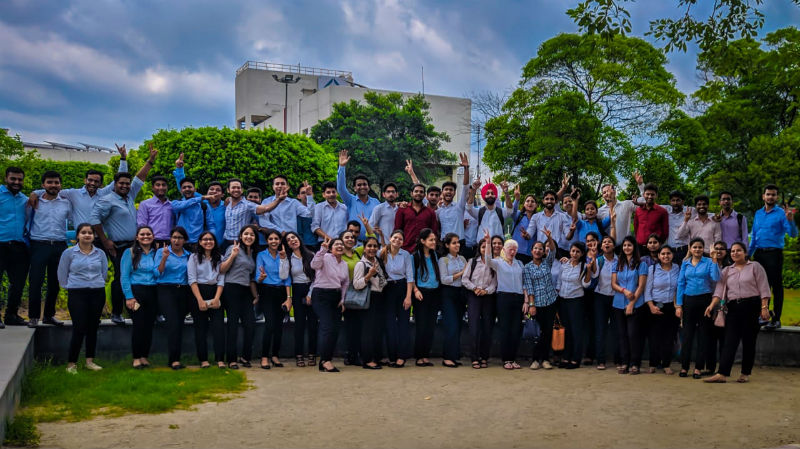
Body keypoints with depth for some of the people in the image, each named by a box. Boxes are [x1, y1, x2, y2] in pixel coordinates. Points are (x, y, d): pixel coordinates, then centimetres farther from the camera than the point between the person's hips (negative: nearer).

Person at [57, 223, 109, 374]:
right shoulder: (69, 253, 1)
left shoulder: (100, 253, 8)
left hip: (97, 293, 3)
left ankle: (90, 361, 17)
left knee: (93, 328, 7)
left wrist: (96, 285, 13)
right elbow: (62, 275, 6)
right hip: (77, 294, -3)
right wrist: (71, 287, 8)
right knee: (79, 328, -9)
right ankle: (71, 363, 2)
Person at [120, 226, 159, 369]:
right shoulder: (130, 252, 4)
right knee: (139, 324, -7)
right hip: (136, 292, -3)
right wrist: (129, 297, -10)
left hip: (152, 293, 3)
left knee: (149, 325, 2)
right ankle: (136, 358, 4)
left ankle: (144, 356, 13)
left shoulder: (157, 253, 13)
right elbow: (124, 276, -3)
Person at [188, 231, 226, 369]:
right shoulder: (194, 257, 5)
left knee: (219, 325, -9)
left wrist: (217, 298, -9)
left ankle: (220, 359, -10)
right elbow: (192, 280, -4)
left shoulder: (219, 258, 12)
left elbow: (221, 280, 5)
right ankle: (203, 359, 5)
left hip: (215, 294, 2)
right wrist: (200, 300, -14)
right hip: (198, 294, -2)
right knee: (200, 327, 0)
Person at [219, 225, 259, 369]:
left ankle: (245, 357, 12)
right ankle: (232, 359, 2)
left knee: (250, 324, -1)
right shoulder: (234, 248, -3)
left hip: (245, 291, 6)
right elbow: (222, 270, -9)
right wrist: (232, 256, -20)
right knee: (233, 324, -4)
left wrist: (256, 295, 16)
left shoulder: (253, 253, 17)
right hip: (232, 289, -6)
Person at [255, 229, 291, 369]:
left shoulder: (283, 256, 12)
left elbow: (287, 278, 9)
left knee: (279, 325, -1)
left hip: (281, 293, 3)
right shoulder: (262, 255, 3)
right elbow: (258, 278, -3)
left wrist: (289, 297, -1)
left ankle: (275, 356, 11)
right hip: (267, 293, -3)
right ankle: (264, 357, -10)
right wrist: (262, 277, -28)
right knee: (270, 323, -17)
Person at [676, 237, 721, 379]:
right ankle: (684, 367, 10)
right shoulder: (685, 263, 9)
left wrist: (714, 260, -17)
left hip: (704, 300, -2)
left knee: (703, 334, 2)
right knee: (687, 333, 4)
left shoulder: (708, 262, 2)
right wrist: (679, 305, 3)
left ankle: (698, 368, 8)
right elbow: (681, 283, 8)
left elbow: (716, 278, -13)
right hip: (689, 300, 2)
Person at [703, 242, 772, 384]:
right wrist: (712, 305, -11)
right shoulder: (726, 271, 14)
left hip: (751, 306, -3)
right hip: (733, 307, 3)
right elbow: (720, 289, 4)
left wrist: (764, 307, -10)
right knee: (730, 341, -3)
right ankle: (722, 374, -10)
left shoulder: (755, 267, 5)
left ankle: (745, 374, 11)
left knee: (749, 341, 2)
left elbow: (763, 288, -1)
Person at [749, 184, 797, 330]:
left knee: (776, 286, -2)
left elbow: (793, 234, -12)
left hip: (774, 253, -5)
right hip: (759, 253, 6)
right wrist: (748, 254, 14)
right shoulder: (758, 213, 14)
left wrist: (790, 220, -28)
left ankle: (776, 319, 2)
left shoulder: (781, 214, -3)